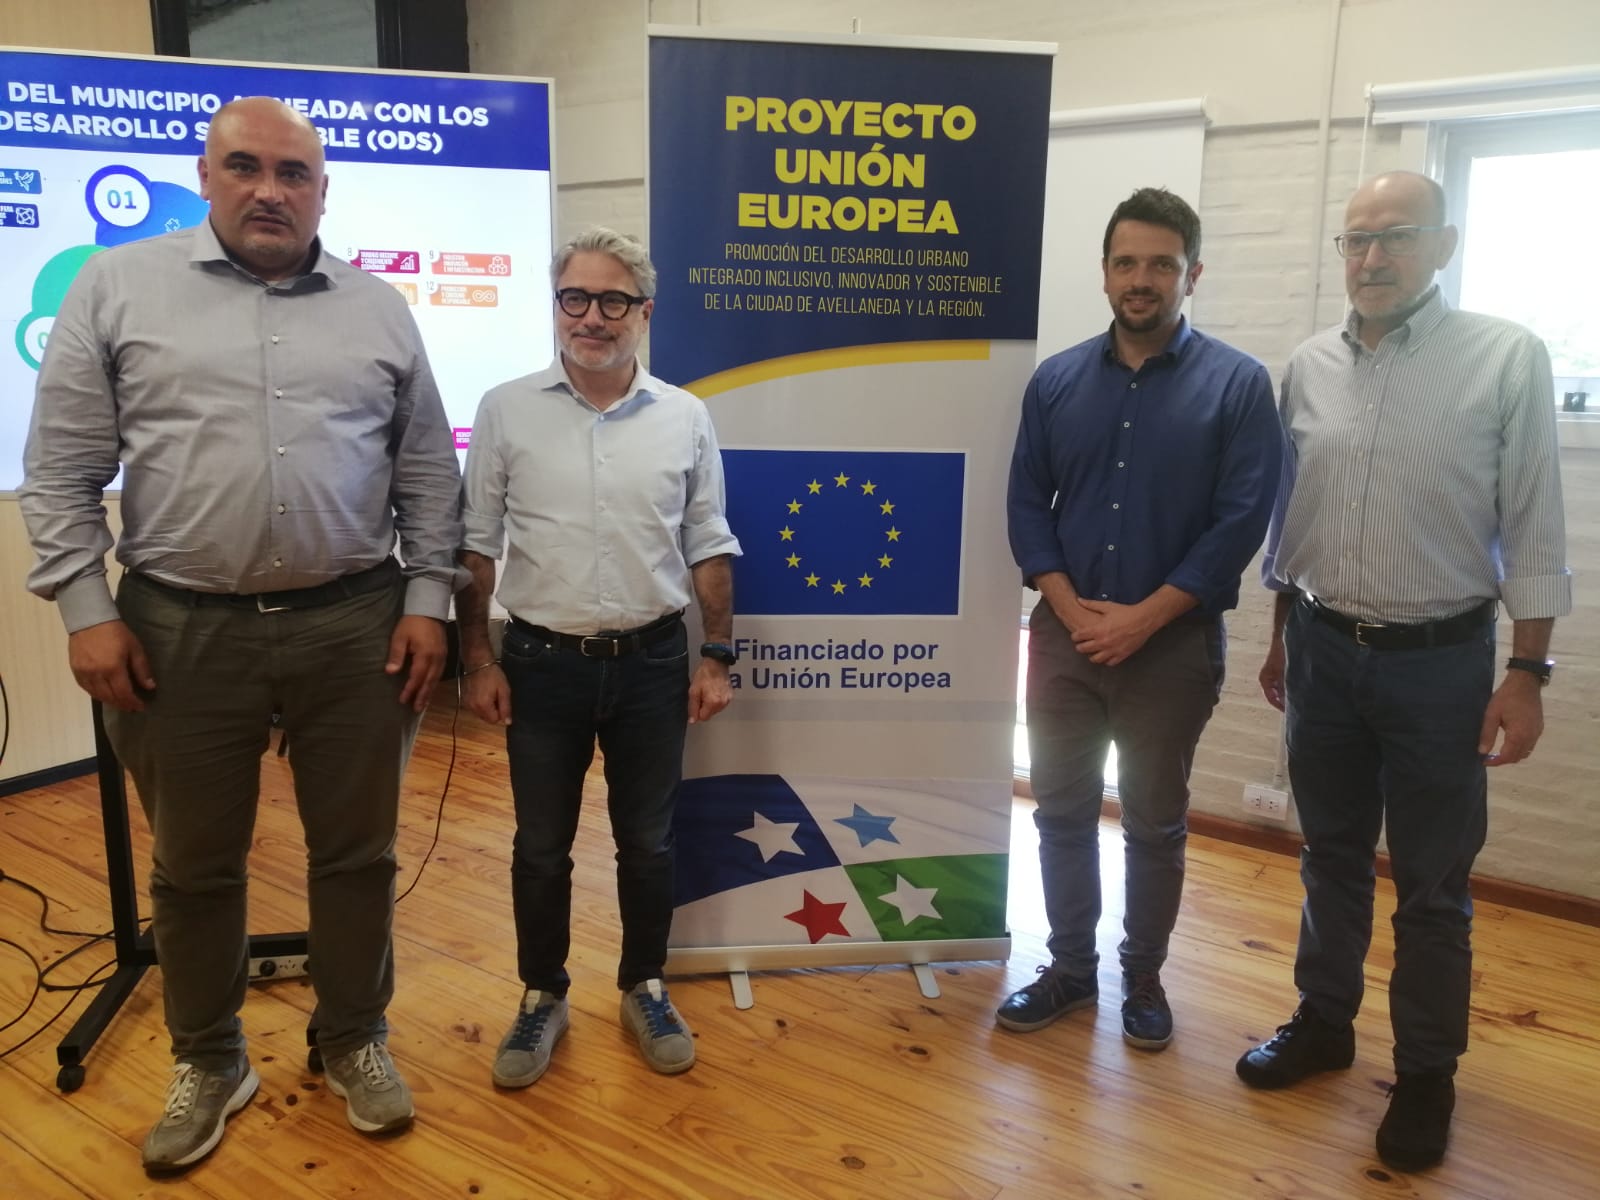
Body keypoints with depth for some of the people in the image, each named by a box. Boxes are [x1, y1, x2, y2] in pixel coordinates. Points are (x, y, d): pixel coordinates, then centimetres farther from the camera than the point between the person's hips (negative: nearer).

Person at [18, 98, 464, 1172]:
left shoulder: (380, 309, 7)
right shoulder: (117, 287, 3)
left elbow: (428, 471, 8)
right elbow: (62, 470, 2)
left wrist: (427, 600, 1)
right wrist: (86, 609, -4)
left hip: (355, 626, 1)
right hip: (182, 630, 0)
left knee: (356, 853, 11)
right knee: (195, 867, 13)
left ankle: (355, 1041, 33)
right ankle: (209, 1063, 35)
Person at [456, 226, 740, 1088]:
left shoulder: (685, 418, 0)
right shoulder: (506, 411, -3)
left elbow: (709, 547, 4)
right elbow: (477, 546, 0)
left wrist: (717, 655, 1)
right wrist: (477, 659, -2)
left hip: (651, 662, 1)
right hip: (543, 663, 0)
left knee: (647, 843, 13)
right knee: (541, 848, 12)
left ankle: (645, 989, 34)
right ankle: (542, 996, 33)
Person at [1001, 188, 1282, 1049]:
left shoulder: (1238, 385, -5)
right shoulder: (1056, 380, 3)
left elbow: (1241, 522, -10)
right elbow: (1025, 504, 3)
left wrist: (1142, 618, -15)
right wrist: (1070, 607, -10)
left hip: (1174, 644, -2)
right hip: (1065, 637, 3)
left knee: (1154, 824, 12)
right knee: (1062, 811, 11)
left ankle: (1143, 979, 31)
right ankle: (1070, 968, 30)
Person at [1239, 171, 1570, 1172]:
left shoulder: (1509, 357, -8)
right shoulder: (1310, 368, 4)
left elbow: (1533, 527, -8)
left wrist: (1528, 672, -10)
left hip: (1441, 661, -3)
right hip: (1326, 652, 4)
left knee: (1433, 885, 8)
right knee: (1332, 857, 17)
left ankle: (1427, 1073, 26)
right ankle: (1324, 1023, 34)